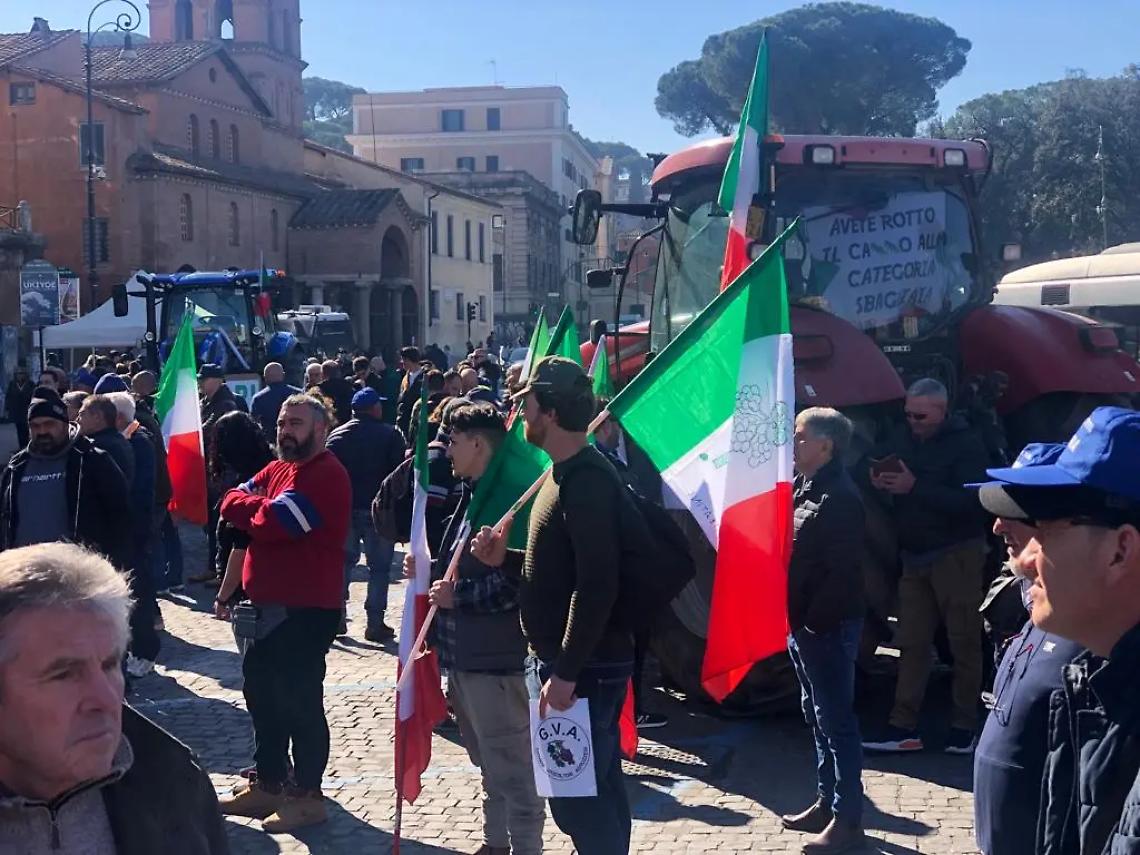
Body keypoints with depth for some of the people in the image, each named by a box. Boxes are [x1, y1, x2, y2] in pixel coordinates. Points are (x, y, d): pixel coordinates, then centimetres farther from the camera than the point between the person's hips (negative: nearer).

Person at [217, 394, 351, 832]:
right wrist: (263, 507, -12)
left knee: (299, 700, -3)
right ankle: (268, 783, 28)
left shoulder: (326, 475, -16)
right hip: (269, 603, 10)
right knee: (262, 694, 16)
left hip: (307, 607, -10)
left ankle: (307, 795, 7)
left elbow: (273, 522, -24)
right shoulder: (277, 468, 15)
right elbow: (231, 502, 6)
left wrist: (256, 508, -4)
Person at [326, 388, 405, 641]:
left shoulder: (337, 435, 4)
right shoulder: (390, 435, -5)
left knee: (343, 561, 16)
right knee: (379, 566, 3)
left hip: (343, 508, 4)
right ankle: (375, 623, 1)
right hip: (378, 509, -3)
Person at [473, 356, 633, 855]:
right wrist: (504, 560, 4)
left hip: (584, 667, -10)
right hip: (571, 662, 10)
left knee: (575, 798, -5)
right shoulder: (566, 473, 14)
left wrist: (565, 672, -25)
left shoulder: (586, 480, -19)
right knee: (598, 791, 17)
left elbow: (597, 584, -26)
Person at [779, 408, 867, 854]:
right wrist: (795, 619, 12)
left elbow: (841, 570, -22)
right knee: (818, 717, 17)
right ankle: (826, 802, 28)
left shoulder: (839, 497, -18)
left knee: (837, 721, -3)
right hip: (803, 622, 10)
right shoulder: (805, 487, 12)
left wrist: (813, 621, -20)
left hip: (827, 626, -10)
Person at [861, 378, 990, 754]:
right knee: (912, 642, 5)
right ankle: (903, 727, 7)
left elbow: (969, 501, -20)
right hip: (914, 555, 6)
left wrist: (915, 487, -25)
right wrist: (879, 482, -7)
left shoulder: (966, 445, -10)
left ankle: (964, 726, 9)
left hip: (956, 555, -6)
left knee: (963, 641, 1)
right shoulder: (903, 438, 7)